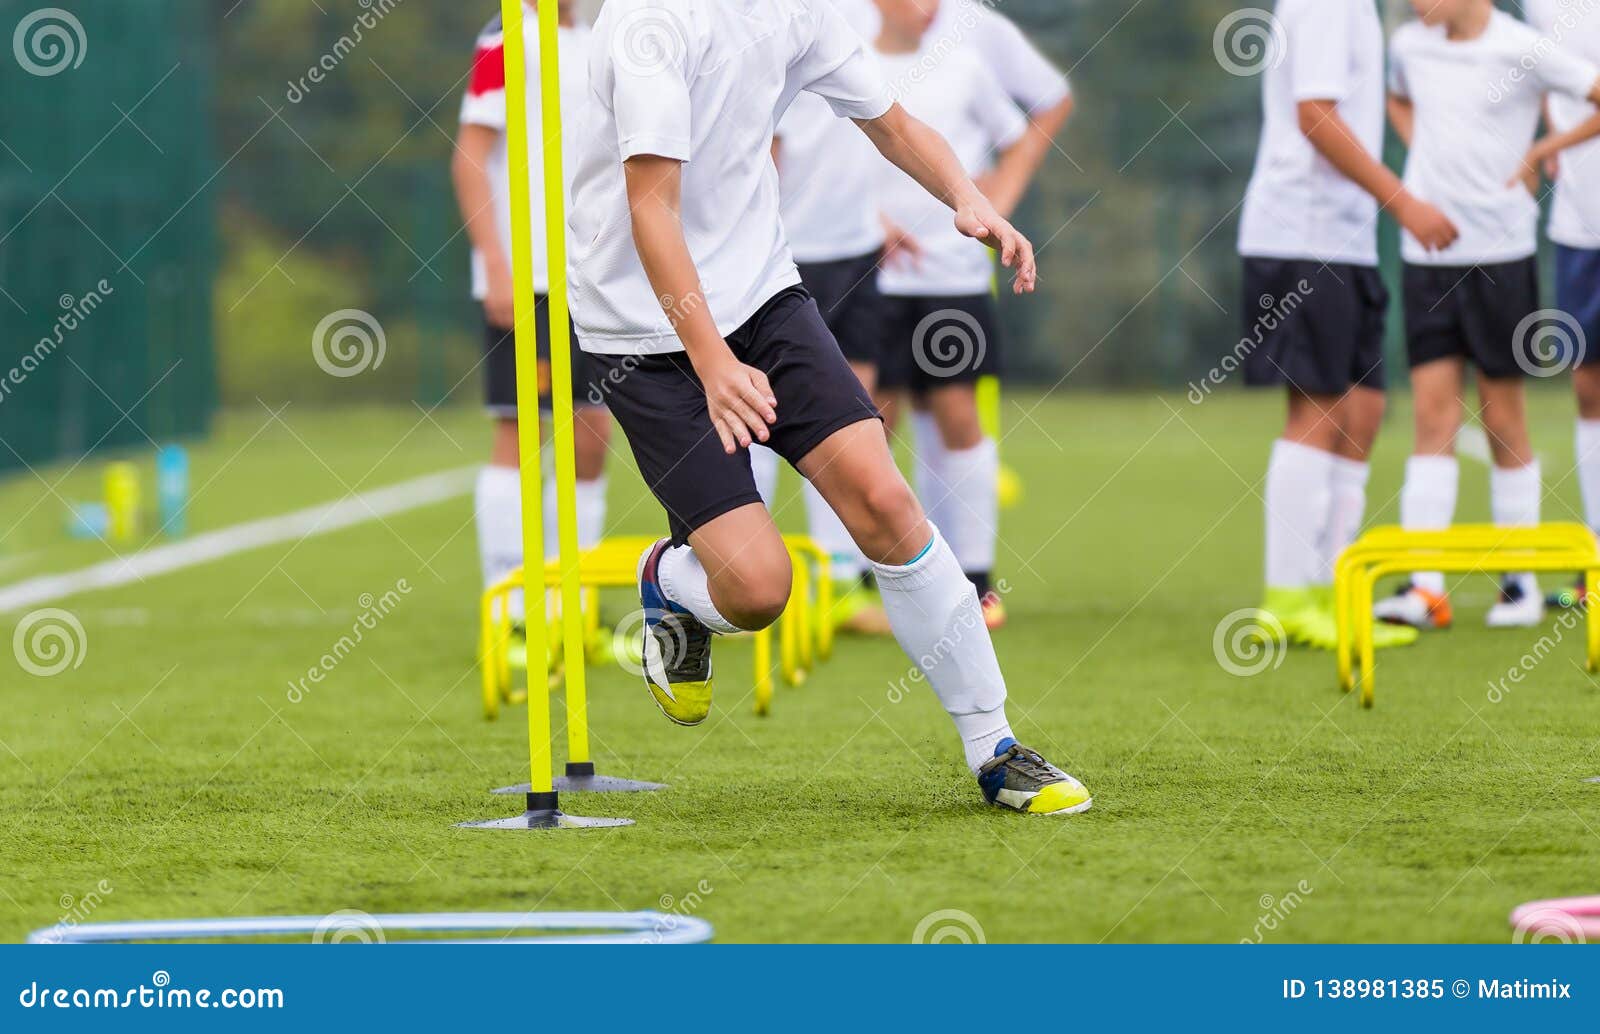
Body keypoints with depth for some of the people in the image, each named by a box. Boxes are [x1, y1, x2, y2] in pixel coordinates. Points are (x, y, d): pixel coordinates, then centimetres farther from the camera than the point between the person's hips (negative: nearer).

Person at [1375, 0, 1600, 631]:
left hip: (1500, 253, -3)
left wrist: (1543, 150, -7)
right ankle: (1424, 588, -9)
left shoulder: (1523, 51, -9)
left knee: (1503, 421, 3)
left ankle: (1520, 584, 15)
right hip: (1426, 255, 3)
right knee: (1433, 415, -4)